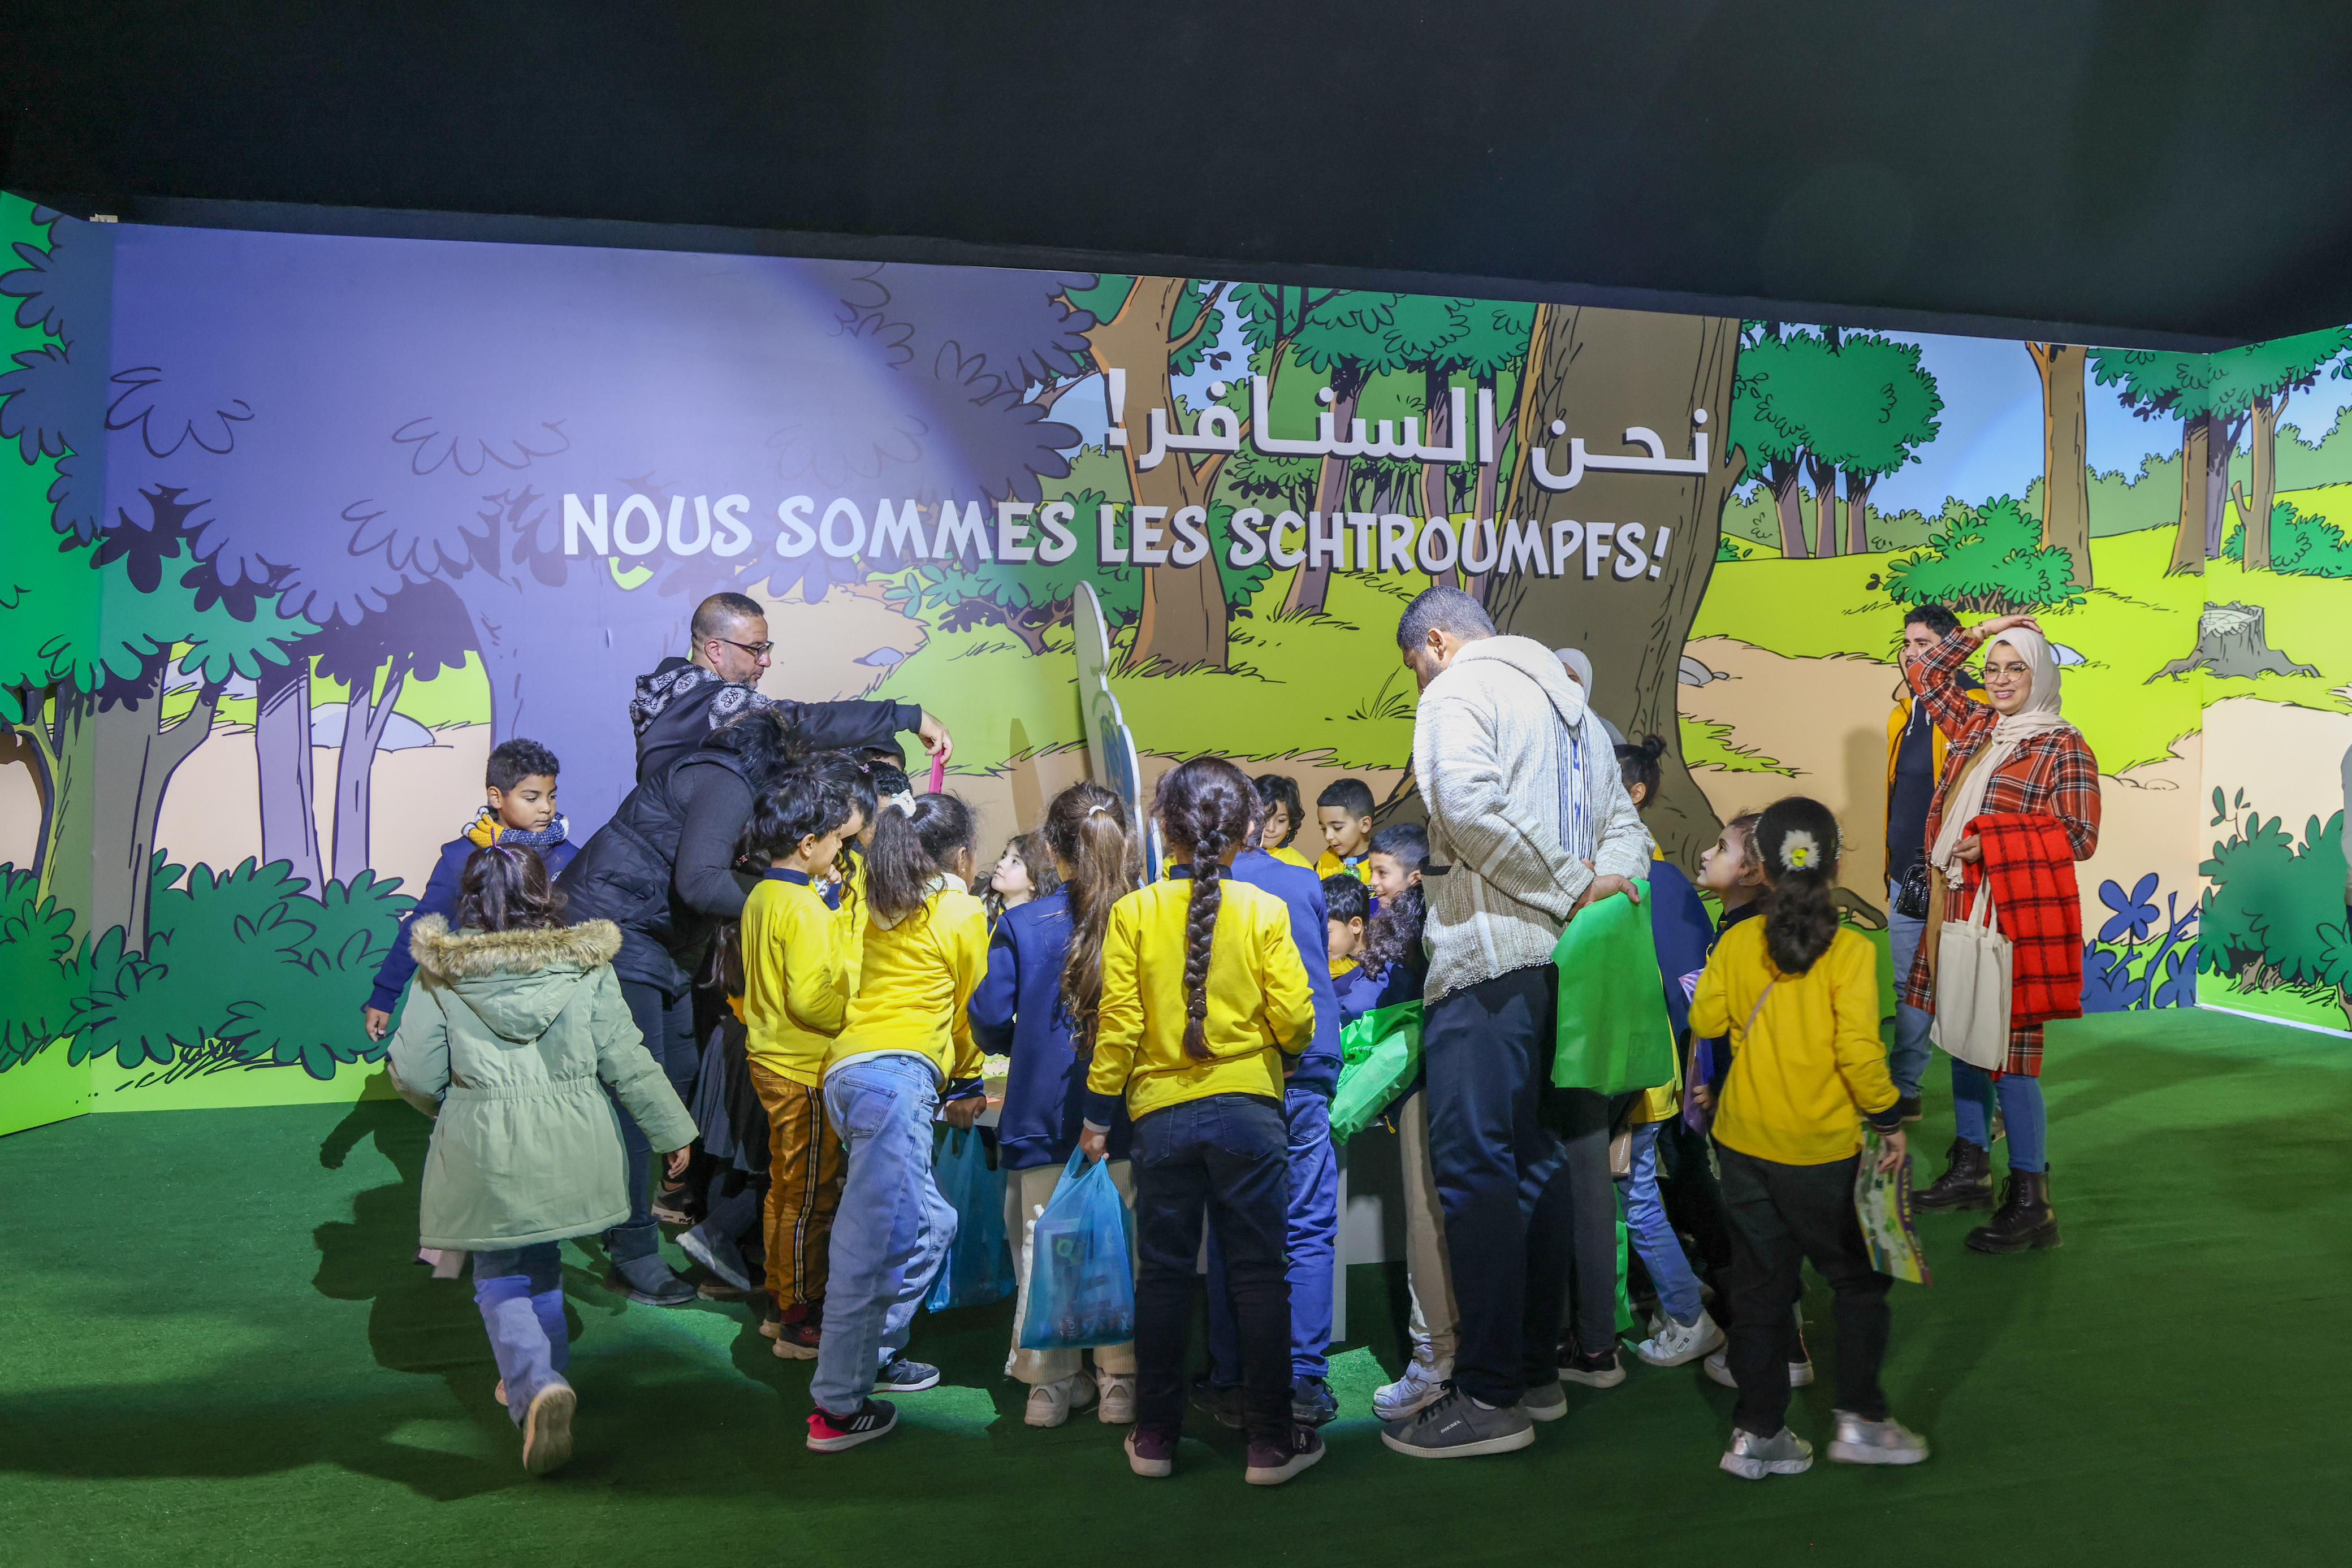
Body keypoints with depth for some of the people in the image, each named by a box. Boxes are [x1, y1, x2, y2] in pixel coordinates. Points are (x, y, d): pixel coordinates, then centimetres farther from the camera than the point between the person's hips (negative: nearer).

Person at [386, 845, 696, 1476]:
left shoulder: (442, 974, -6)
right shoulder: (585, 966, -4)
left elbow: (413, 1074, -2)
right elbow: (626, 1059, -2)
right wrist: (673, 1128, 8)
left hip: (484, 1147, -2)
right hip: (571, 1143, 2)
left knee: (502, 1280, 9)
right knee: (542, 1266, 24)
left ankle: (535, 1386, -14)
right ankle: (546, 1379, 36)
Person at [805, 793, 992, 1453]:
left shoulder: (881, 908, 19)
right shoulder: (963, 914, 3)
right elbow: (971, 1012, 11)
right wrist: (968, 1085, 26)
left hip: (847, 1071, 8)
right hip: (895, 1075, -8)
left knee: (929, 1224, 19)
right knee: (875, 1242, -10)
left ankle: (875, 1354, 24)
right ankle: (837, 1409, -11)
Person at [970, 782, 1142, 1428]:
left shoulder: (1019, 925, -5)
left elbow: (990, 1018, -5)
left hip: (1042, 1114, 0)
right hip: (1126, 1111, 0)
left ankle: (1049, 1383, 19)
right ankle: (1119, 1380, 16)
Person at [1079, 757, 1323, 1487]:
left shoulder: (1132, 912, -3)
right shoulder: (1264, 910, -5)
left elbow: (1118, 1023, -4)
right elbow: (1294, 1022, -6)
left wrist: (1098, 1112, 5)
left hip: (1161, 1113, 1)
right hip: (1248, 1107, -1)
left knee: (1163, 1272, 11)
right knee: (1258, 1273, 6)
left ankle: (1155, 1434, 20)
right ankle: (1271, 1440, 12)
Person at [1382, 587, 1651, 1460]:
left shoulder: (1461, 689, -3)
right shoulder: (1570, 702, 26)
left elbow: (1468, 806, -21)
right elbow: (1624, 823, 23)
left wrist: (1568, 889, -14)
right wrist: (1607, 882, 3)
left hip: (1493, 953, -9)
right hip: (1565, 961, 10)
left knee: (1475, 1163, -8)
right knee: (1540, 1159, 14)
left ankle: (1489, 1395, -6)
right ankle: (1537, 1367, 21)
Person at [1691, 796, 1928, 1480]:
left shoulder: (1737, 943, -5)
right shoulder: (1850, 950, -15)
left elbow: (1705, 1020, 4)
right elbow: (1858, 1051, -19)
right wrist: (1888, 1119, -6)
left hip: (1744, 1146, 4)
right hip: (1824, 1150, -3)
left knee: (1759, 1289, 14)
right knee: (1860, 1282, 18)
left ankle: (1757, 1433, 19)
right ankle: (1860, 1418, 21)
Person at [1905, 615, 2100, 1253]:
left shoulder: (2063, 747, -6)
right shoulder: (1975, 727, 13)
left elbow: (2080, 837, -10)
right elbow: (1926, 675, 26)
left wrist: (1990, 845, -17)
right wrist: (1977, 632, 15)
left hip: (2017, 917, -7)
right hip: (1958, 908, 7)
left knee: (2011, 1054, -6)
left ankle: (2031, 1202, 3)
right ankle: (1971, 1169, 27)